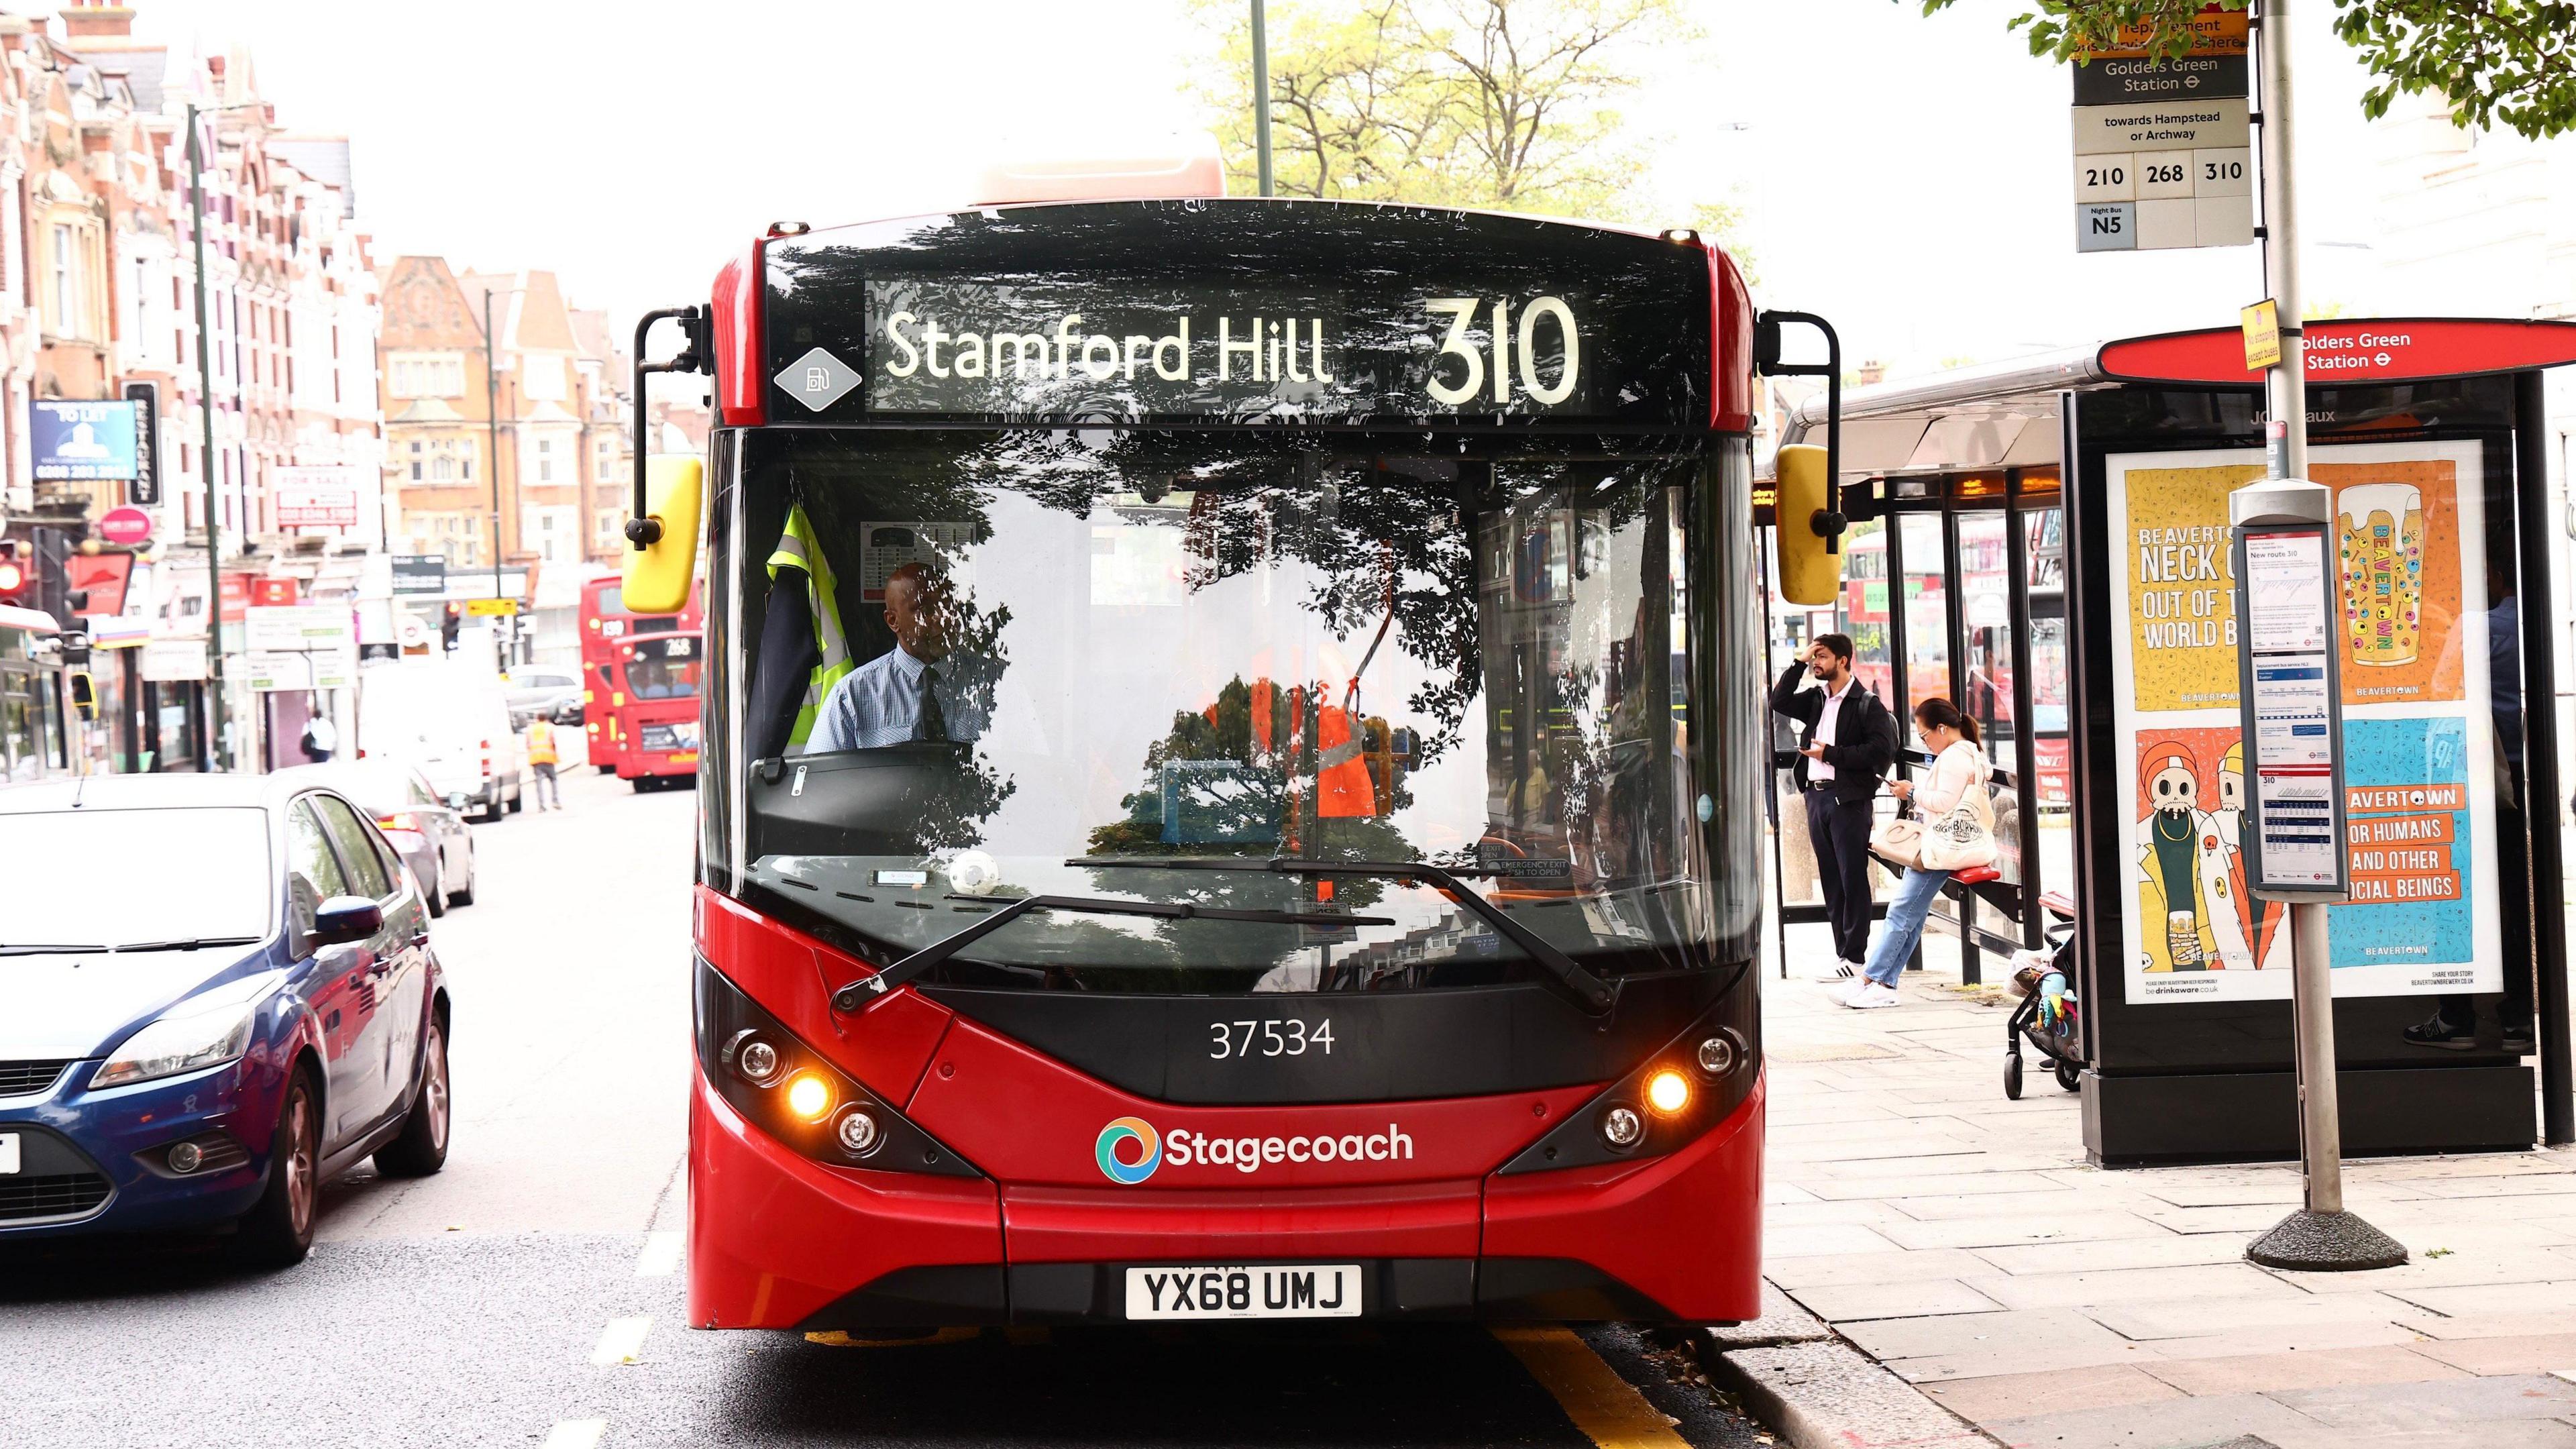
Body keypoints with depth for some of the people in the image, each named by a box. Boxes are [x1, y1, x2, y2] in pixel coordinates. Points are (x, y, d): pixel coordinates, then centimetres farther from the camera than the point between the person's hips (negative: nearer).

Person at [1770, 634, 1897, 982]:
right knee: (1831, 879, 8)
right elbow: (1779, 701, 11)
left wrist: (1830, 754, -14)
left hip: (1849, 799, -7)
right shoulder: (1816, 700, 15)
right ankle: (1843, 952, 13)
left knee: (1852, 878, -4)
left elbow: (1881, 750, -14)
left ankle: (1855, 957, -1)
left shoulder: (1867, 704, -6)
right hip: (1816, 794, 7)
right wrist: (1799, 664, 4)